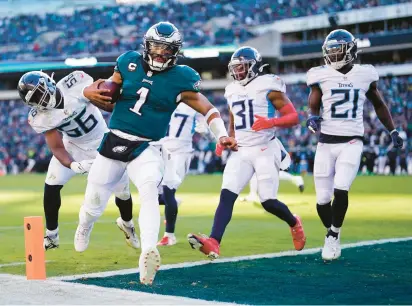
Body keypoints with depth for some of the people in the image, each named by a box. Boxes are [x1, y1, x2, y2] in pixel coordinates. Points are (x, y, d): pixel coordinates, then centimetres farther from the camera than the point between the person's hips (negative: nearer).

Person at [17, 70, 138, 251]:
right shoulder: (40, 119, -21)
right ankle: (51, 237, 6)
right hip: (73, 146, 1)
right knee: (51, 186, -14)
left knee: (122, 191, 5)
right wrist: (73, 165, -39)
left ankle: (127, 224, 39)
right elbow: (57, 148, -23)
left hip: (102, 142, -1)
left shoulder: (75, 83, -30)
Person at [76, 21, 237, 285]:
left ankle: (148, 255, -43)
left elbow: (207, 108, -5)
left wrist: (222, 135, -19)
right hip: (113, 143, 3)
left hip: (146, 149, -3)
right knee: (94, 204, 11)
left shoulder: (180, 78, -5)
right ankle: (85, 226, 49)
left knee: (149, 191, -32)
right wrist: (92, 92, -10)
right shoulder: (129, 63, 3)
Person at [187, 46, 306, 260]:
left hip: (265, 150, -5)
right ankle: (213, 244, -25)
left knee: (268, 202, -4)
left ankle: (294, 223, 29)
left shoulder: (268, 87, -7)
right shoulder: (232, 91, 13)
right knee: (226, 195, -13)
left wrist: (271, 122, -26)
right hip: (241, 151, 5)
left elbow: (293, 117, -9)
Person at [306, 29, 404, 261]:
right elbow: (313, 107, 7)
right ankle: (331, 232, 27)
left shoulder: (365, 75, 4)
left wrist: (393, 131, 15)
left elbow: (379, 105, 18)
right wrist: (313, 118, -16)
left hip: (352, 143, -1)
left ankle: (334, 235, -1)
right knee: (323, 198, 1)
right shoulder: (321, 76, 1)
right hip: (326, 143, 1)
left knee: (340, 190, -19)